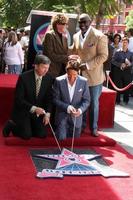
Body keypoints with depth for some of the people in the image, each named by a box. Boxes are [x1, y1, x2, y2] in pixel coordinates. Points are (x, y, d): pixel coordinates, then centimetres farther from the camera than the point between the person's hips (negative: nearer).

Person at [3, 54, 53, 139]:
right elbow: (18, 99, -20)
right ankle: (12, 125, 13)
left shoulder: (49, 78, -7)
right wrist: (33, 108, -30)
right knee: (27, 135, -15)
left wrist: (47, 114, -12)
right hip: (23, 111, -4)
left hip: (38, 111, 4)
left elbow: (49, 98, 0)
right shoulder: (24, 77, -21)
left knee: (42, 134, -8)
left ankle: (29, 127, 22)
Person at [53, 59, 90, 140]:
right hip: (62, 116, -1)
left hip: (76, 116, 2)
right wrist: (67, 107, -22)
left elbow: (86, 100, -3)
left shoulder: (84, 81, -9)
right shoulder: (59, 81, -12)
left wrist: (81, 109, -23)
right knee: (61, 139, -7)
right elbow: (55, 99, -8)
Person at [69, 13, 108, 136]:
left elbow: (103, 56, -13)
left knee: (94, 103, 8)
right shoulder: (76, 36, 6)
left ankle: (93, 128, 21)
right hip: (79, 75, 4)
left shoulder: (99, 36, -11)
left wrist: (87, 65, -19)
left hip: (94, 76, -4)